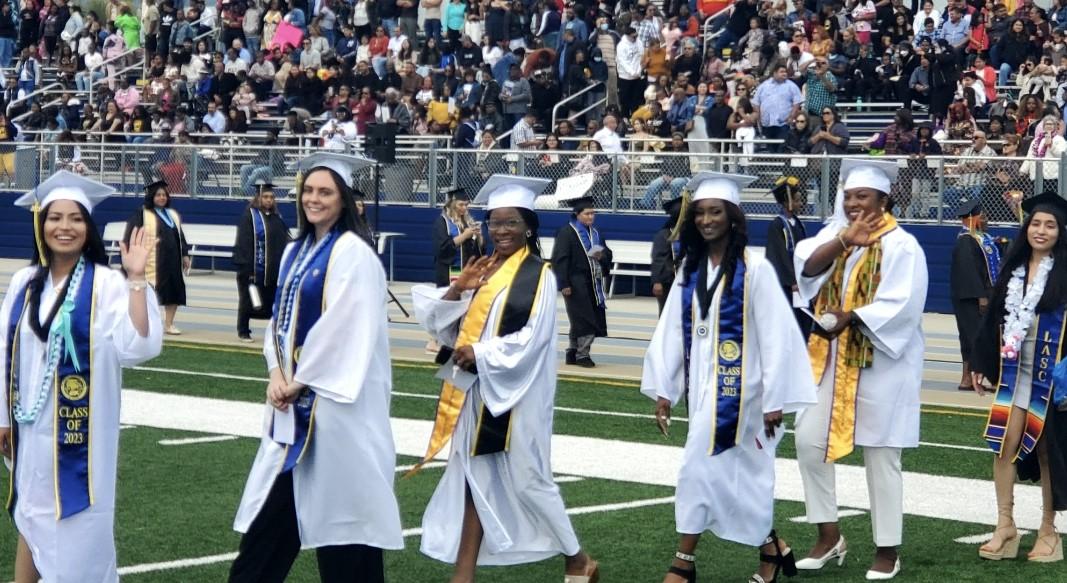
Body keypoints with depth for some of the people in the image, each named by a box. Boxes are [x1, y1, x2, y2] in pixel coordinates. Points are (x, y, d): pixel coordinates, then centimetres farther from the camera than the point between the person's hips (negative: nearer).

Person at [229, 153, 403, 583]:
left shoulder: (352, 253, -12)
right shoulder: (296, 251, 14)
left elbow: (343, 328, -17)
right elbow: (280, 317, 14)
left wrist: (300, 380, -12)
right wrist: (277, 373, -2)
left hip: (334, 397, -8)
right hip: (293, 394, 8)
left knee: (339, 495, -3)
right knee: (278, 498, 11)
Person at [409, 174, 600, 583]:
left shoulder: (538, 275, -7)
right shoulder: (482, 271, 12)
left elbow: (533, 338, -16)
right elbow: (441, 322, 9)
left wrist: (479, 354, -17)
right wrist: (457, 290, -8)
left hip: (514, 394, -6)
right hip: (476, 390, 6)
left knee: (525, 477, 0)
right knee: (476, 477, 5)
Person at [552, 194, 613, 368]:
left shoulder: (595, 233, 14)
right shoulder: (566, 233, -8)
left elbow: (608, 253, 19)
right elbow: (559, 259, -12)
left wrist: (602, 255, -7)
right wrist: (564, 284, -18)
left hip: (593, 284, 7)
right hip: (576, 284, -7)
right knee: (583, 319, -8)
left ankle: (572, 353, 21)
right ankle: (582, 354, -1)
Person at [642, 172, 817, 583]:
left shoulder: (754, 269, -11)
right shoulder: (690, 270, 7)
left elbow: (775, 335, -11)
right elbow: (672, 330, 8)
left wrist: (775, 399, -13)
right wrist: (663, 390, 5)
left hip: (736, 387, -6)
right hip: (701, 384, 6)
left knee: (699, 468, -9)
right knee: (737, 473, 10)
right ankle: (770, 548, 25)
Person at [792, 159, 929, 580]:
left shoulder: (901, 246, -9)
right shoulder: (836, 234, 8)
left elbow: (899, 307, -19)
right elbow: (807, 267, -9)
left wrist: (849, 318, -28)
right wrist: (843, 240, -23)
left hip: (880, 365, -6)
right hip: (831, 359, 6)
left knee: (880, 455, 0)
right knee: (809, 441, 1)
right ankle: (829, 535, 14)